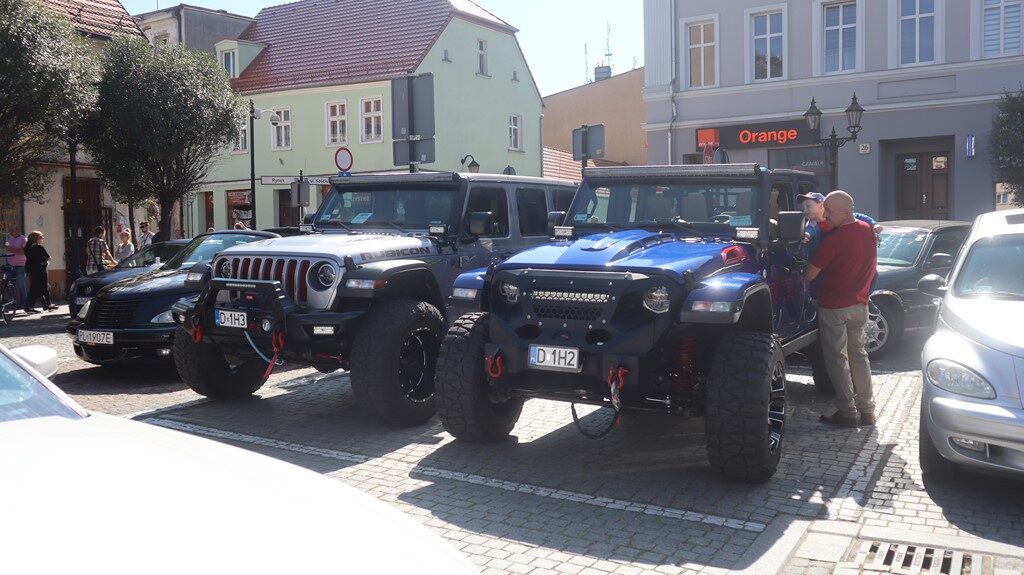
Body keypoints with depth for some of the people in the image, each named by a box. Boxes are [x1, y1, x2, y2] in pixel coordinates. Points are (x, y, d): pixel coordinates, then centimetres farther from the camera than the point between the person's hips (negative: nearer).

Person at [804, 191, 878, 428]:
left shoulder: (834, 239, -20)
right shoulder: (867, 230, 3)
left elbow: (810, 274, -17)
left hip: (834, 307, -7)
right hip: (859, 304, 7)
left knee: (837, 359, 2)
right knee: (859, 355, 16)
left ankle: (847, 413, 5)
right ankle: (867, 410, 19)